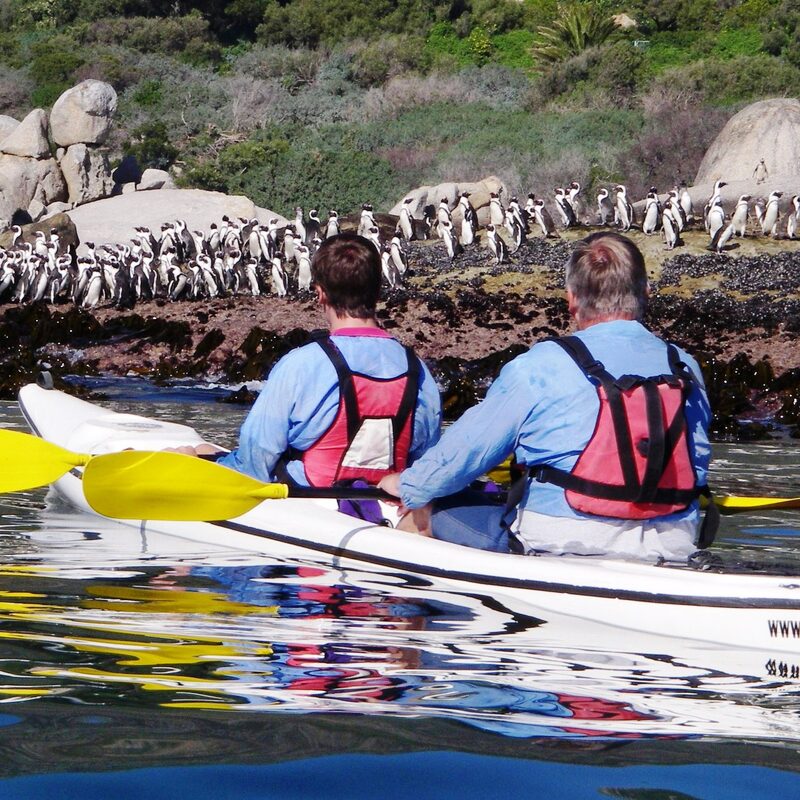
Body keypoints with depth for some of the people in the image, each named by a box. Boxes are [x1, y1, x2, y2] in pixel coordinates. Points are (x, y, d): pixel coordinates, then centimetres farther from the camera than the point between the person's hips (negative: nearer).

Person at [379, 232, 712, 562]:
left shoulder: (540, 367, -8)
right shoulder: (685, 369, 4)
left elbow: (468, 445, 1)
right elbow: (698, 464, 18)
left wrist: (410, 487, 20)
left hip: (560, 546, -5)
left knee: (439, 515, 11)